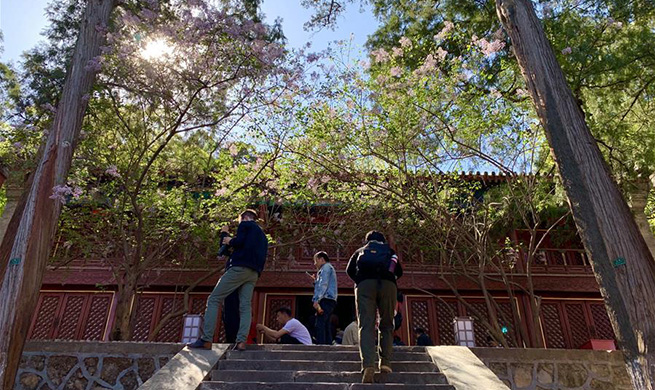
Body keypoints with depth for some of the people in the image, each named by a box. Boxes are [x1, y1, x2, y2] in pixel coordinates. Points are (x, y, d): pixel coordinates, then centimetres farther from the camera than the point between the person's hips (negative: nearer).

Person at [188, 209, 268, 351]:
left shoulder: (245, 225, 9)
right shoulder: (262, 235, 31)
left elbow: (239, 242, -8)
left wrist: (229, 241, 12)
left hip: (239, 268, -7)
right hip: (254, 274, 7)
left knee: (214, 299, -5)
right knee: (245, 306, -2)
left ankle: (206, 340, -13)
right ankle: (241, 341, -19)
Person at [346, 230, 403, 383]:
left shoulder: (360, 251, 30)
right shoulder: (389, 250, 30)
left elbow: (349, 270, 17)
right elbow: (399, 271, 21)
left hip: (365, 283, 0)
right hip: (388, 283, 1)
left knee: (366, 325, -8)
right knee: (386, 324, 12)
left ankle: (368, 365, -25)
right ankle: (385, 362, 1)